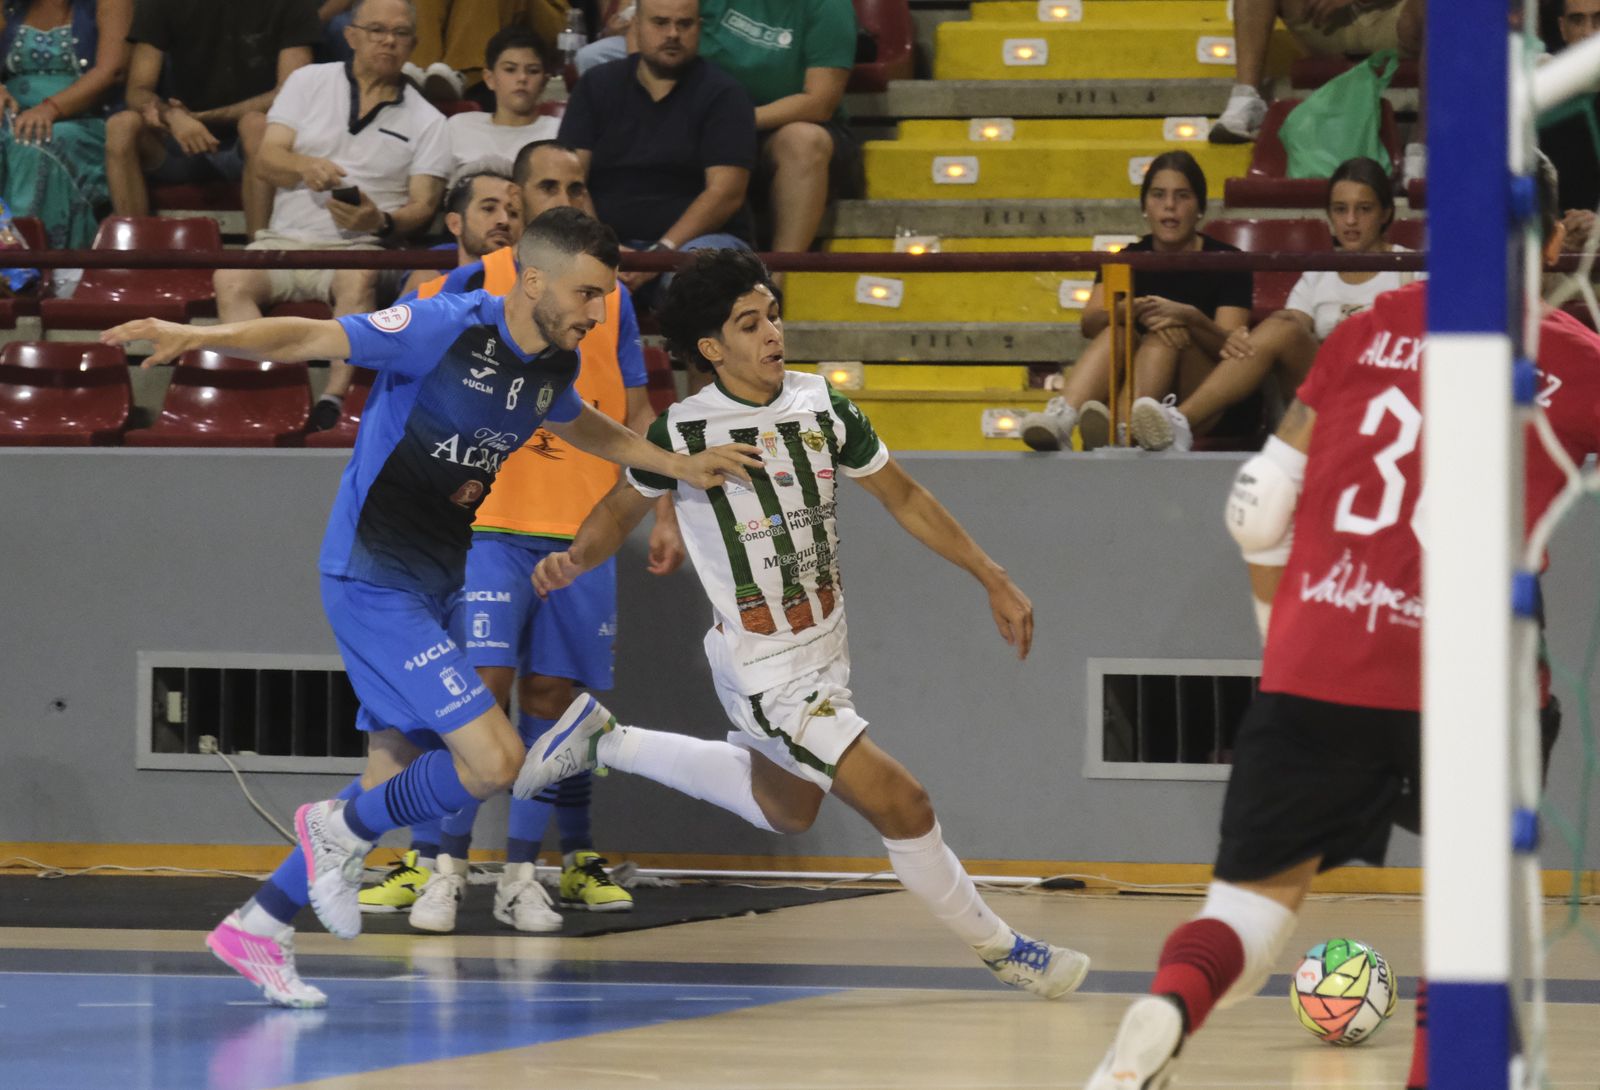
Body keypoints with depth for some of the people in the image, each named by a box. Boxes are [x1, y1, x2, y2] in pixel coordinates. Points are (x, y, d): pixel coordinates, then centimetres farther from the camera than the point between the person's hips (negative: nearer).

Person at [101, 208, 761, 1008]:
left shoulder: (555, 364, 5)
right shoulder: (448, 328, -19)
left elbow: (576, 425, 28)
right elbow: (314, 338, -21)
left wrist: (679, 466, 24)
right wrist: (201, 336, -35)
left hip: (439, 584, 9)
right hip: (374, 583, -9)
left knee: (396, 784, 12)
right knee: (494, 760, -17)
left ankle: (257, 926, 23)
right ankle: (342, 829, 6)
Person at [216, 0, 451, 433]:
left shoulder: (427, 122, 12)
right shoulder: (309, 82, 15)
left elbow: (422, 207, 4)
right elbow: (266, 159, 5)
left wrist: (381, 222, -19)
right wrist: (304, 166, -18)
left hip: (359, 248, -2)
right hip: (284, 241, 2)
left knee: (359, 279, -37)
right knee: (230, 278, -29)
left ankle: (332, 403, -46)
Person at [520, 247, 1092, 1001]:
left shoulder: (822, 407, -5)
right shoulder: (685, 433, -17)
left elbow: (903, 498, 7)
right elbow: (623, 510, 1)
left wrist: (994, 581, 7)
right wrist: (574, 560, -20)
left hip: (826, 650, 7)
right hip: (766, 675, -7)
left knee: (786, 810, 29)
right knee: (902, 805, -13)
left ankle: (605, 743, 37)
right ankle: (998, 948, 8)